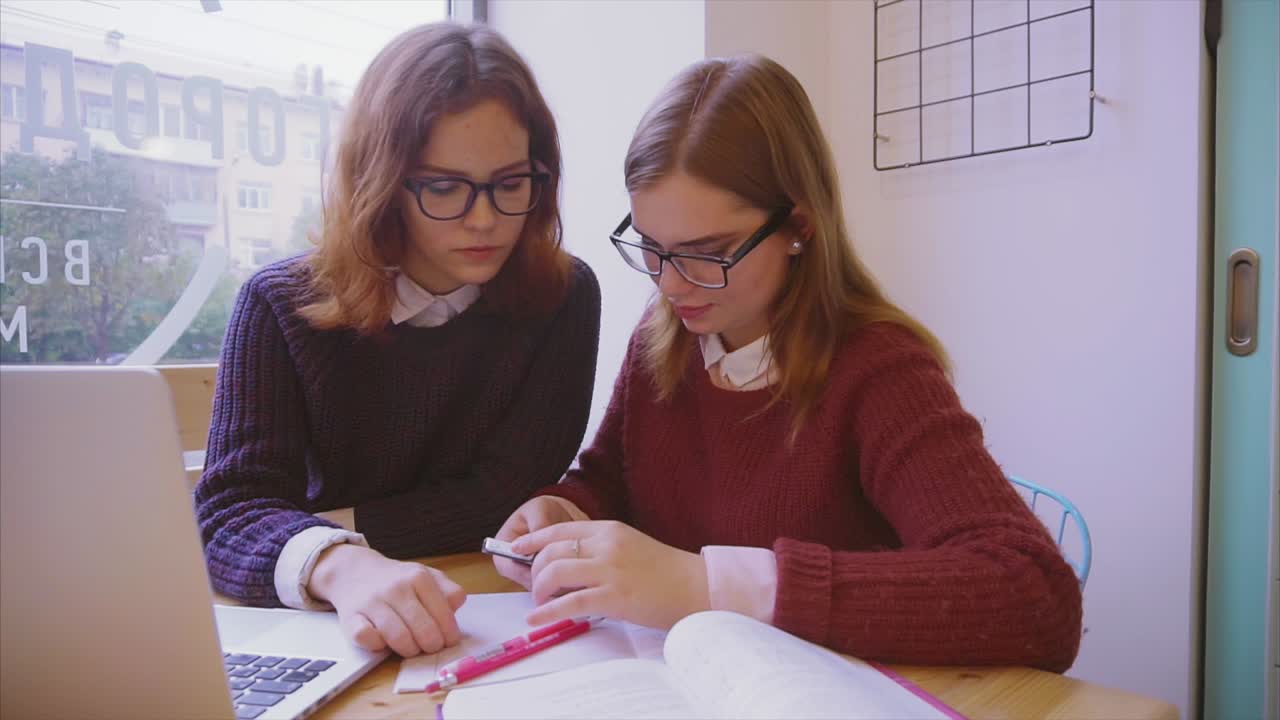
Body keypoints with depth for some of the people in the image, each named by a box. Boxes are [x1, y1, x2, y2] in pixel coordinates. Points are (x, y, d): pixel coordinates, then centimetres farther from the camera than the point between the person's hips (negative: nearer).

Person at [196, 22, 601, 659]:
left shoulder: (562, 297, -7)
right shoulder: (279, 304, -5)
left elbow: (503, 498, -10)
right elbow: (231, 512, -15)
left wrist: (304, 530, -11)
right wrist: (336, 564, -36)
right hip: (327, 629, 1)